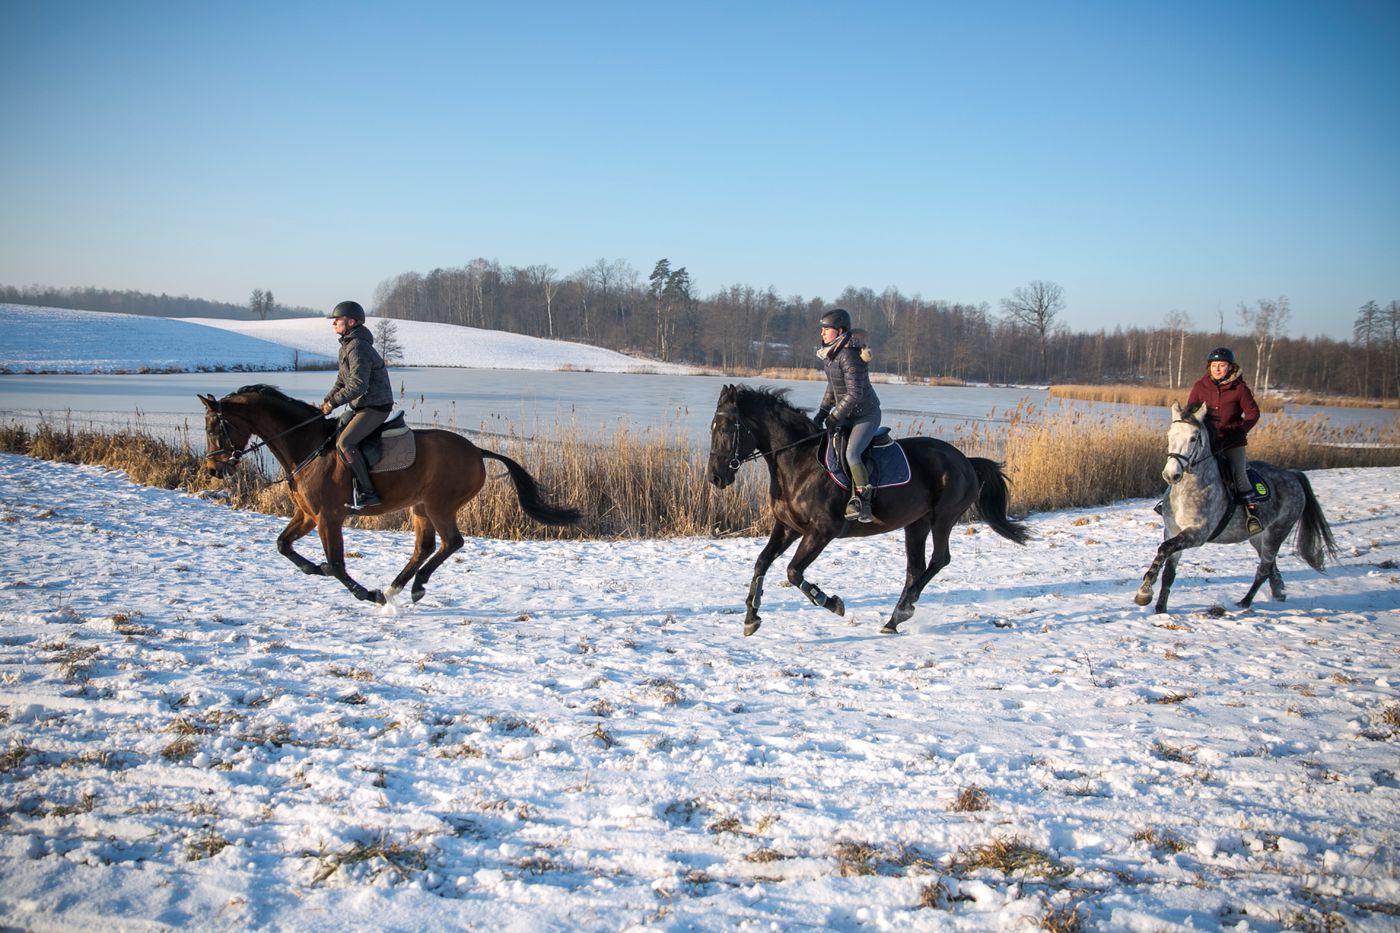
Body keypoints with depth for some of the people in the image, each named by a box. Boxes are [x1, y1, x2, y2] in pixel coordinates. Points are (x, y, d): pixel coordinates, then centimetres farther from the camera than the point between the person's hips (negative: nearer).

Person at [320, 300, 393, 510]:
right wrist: (327, 400, 8)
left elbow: (358, 385, -24)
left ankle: (367, 492, -21)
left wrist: (334, 402, -18)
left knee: (345, 442, -22)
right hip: (363, 405, 11)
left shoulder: (357, 348, -18)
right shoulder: (347, 345, 15)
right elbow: (342, 379, 21)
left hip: (376, 406, -11)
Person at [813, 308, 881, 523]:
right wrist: (823, 411, 8)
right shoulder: (830, 354, 5)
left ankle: (864, 503, -22)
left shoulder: (850, 356, -24)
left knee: (851, 453, -26)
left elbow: (854, 393, -27)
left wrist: (835, 417, -22)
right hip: (846, 414, 10)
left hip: (866, 415, -10)